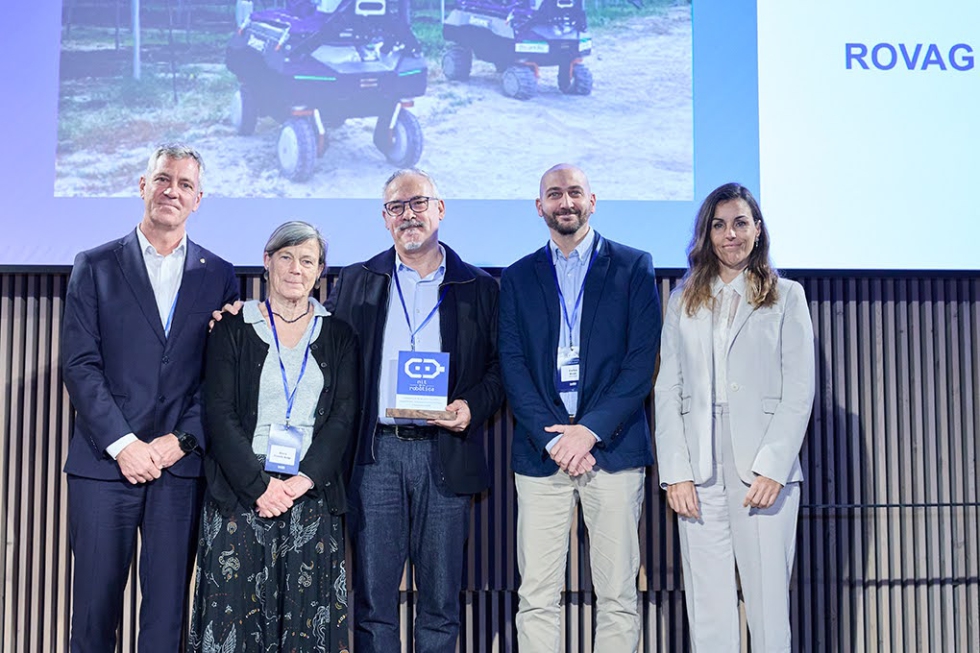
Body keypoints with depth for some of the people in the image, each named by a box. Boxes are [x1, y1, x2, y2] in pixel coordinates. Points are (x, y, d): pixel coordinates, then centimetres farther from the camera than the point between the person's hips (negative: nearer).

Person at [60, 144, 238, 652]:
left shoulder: (219, 276, 10)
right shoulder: (95, 266, 7)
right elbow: (80, 364, -2)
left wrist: (181, 441, -8)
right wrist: (122, 444, -11)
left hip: (181, 464, 1)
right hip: (104, 462, -1)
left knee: (168, 610, 5)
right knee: (94, 609, 4)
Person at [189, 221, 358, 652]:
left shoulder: (337, 334, 9)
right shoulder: (233, 328, 4)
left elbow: (344, 415, 2)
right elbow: (219, 414, -3)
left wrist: (305, 479, -12)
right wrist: (259, 485, -12)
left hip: (312, 495, 1)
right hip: (240, 493, -1)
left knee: (306, 616, 2)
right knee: (236, 611, -1)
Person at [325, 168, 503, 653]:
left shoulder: (479, 287, 9)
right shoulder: (356, 282, 13)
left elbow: (500, 368, 9)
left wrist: (473, 406, -9)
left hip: (445, 454, 0)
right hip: (375, 452, 1)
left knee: (441, 599, 5)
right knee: (372, 595, 4)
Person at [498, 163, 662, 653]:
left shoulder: (633, 267, 7)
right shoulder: (518, 277, 13)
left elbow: (642, 361, -1)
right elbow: (512, 367, 4)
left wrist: (590, 429, -11)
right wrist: (552, 438, -9)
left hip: (613, 447, -1)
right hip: (541, 450, 2)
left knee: (617, 595, 2)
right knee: (536, 598, 1)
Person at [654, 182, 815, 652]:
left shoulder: (786, 297, 9)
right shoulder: (683, 302, 15)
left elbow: (799, 391, 1)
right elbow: (668, 391, 9)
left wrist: (772, 468, -10)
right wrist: (675, 473, -2)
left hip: (765, 470, -2)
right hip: (699, 472, 2)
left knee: (769, 605, -2)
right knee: (707, 612, 2)